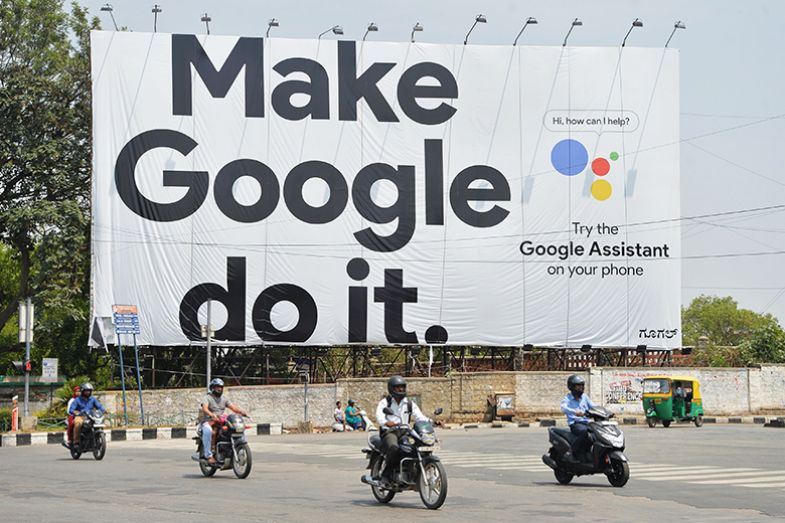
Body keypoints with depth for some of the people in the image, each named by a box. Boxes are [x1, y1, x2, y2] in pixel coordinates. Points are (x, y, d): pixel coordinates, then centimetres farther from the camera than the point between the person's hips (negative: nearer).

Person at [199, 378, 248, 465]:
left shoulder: (223, 399, 18)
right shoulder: (207, 398, -2)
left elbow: (233, 407, 5)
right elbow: (205, 408, -21)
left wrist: (241, 411, -16)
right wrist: (212, 415, -42)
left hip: (221, 422, 6)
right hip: (207, 421, -6)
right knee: (208, 431, -40)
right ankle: (208, 455, -36)